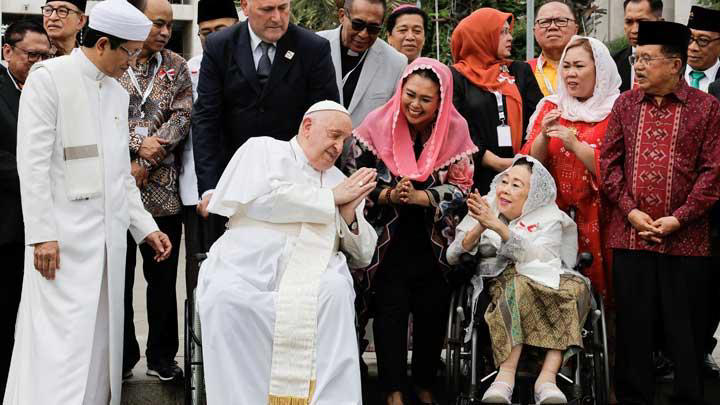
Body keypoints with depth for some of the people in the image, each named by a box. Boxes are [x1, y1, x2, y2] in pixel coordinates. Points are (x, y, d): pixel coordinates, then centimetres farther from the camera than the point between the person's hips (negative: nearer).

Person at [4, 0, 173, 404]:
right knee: (64, 337, -11)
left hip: (109, 234, 7)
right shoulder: (49, 78, -6)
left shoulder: (118, 93, 16)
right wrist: (42, 234, -16)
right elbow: (33, 162, -11)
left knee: (101, 335, 7)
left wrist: (145, 226, 14)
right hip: (64, 234, -7)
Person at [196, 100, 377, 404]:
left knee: (337, 291, -31)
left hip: (310, 284, 2)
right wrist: (331, 198, 2)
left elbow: (363, 255, 22)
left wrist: (349, 213, 1)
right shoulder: (263, 149, 16)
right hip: (246, 276, -2)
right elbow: (262, 197, -6)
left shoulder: (340, 181, 25)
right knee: (226, 297, -35)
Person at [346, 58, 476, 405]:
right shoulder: (377, 126, -9)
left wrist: (418, 197, -21)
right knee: (391, 309, -4)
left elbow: (460, 187, -7)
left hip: (434, 240, 2)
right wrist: (389, 195, -22)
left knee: (432, 310, 5)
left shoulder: (455, 130, -6)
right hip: (387, 237, -1)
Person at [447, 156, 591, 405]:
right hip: (500, 284, -1)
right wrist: (480, 228, -13)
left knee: (574, 287, -30)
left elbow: (539, 258, -13)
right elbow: (453, 257, 4)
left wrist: (499, 227, -22)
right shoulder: (485, 210, 14)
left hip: (545, 282, 1)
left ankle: (548, 376, -40)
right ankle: (506, 377, -44)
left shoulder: (549, 218, 9)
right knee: (519, 283, -34)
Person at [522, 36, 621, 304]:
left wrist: (575, 145, -18)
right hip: (555, 214, 3)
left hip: (598, 219, -3)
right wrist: (544, 135, -11)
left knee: (597, 285, -3)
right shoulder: (550, 108, 11)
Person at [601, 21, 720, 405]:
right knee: (633, 323, 8)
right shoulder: (625, 104, 9)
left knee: (686, 327, 5)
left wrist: (679, 218, -11)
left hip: (686, 239, -2)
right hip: (630, 235, 3)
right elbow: (609, 161, 6)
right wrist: (629, 210, -5)